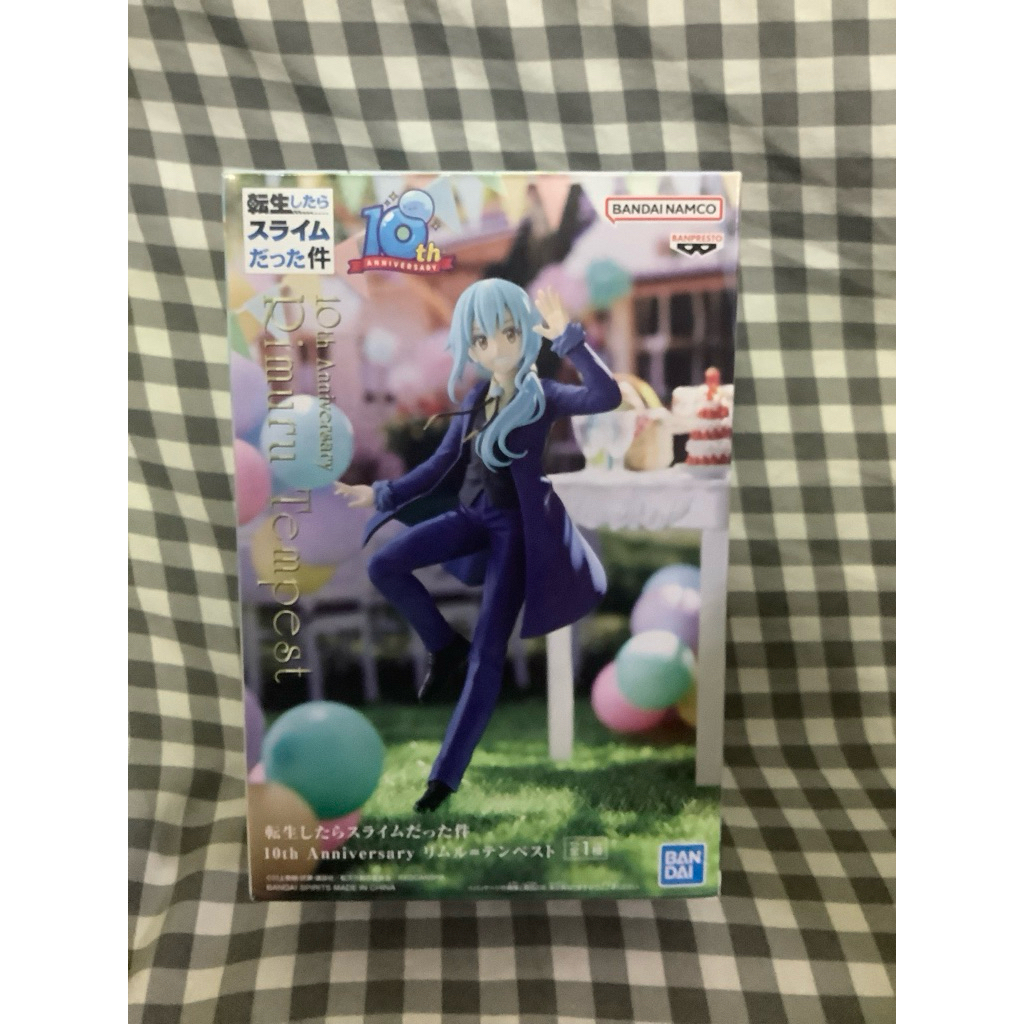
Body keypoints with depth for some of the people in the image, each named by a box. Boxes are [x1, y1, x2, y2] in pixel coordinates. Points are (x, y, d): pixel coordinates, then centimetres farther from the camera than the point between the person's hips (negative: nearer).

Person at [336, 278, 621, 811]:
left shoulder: (542, 396, -11)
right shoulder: (475, 398, 5)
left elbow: (607, 396, -30)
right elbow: (442, 462, 10)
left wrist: (568, 336, -31)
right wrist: (382, 493, 8)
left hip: (516, 525, -5)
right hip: (473, 513, 6)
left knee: (488, 653, -8)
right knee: (384, 565, -11)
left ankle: (445, 774, 3)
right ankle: (446, 647, 10)